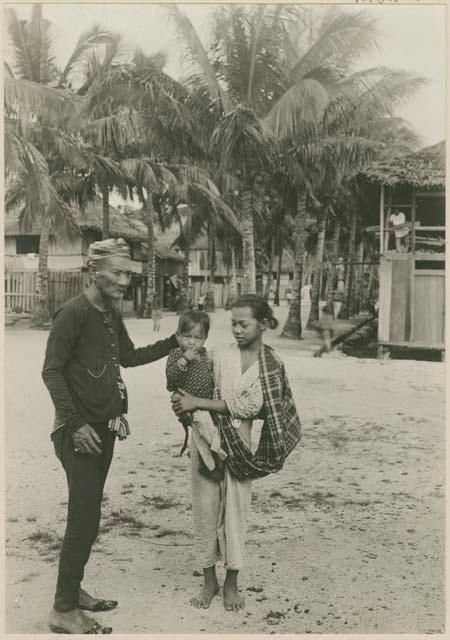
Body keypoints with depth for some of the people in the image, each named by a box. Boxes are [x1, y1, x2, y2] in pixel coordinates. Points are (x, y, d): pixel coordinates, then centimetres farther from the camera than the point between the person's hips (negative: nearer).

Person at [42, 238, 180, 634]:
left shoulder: (111, 314, 10)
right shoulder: (73, 313, -16)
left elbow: (129, 356, 22)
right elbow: (51, 372, -17)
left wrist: (174, 342, 15)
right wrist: (76, 423, -20)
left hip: (105, 427, 8)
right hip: (79, 431, -8)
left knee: (88, 515, 15)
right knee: (83, 519, -5)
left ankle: (74, 590, 29)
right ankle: (64, 610, 8)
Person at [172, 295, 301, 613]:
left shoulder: (272, 365, -6)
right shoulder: (220, 353, -1)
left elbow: (247, 407, -14)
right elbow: (200, 390, 1)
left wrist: (197, 403, -19)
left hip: (239, 443, -1)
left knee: (236, 509, 6)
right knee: (206, 508, 6)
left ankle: (231, 583, 24)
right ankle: (209, 580, 23)